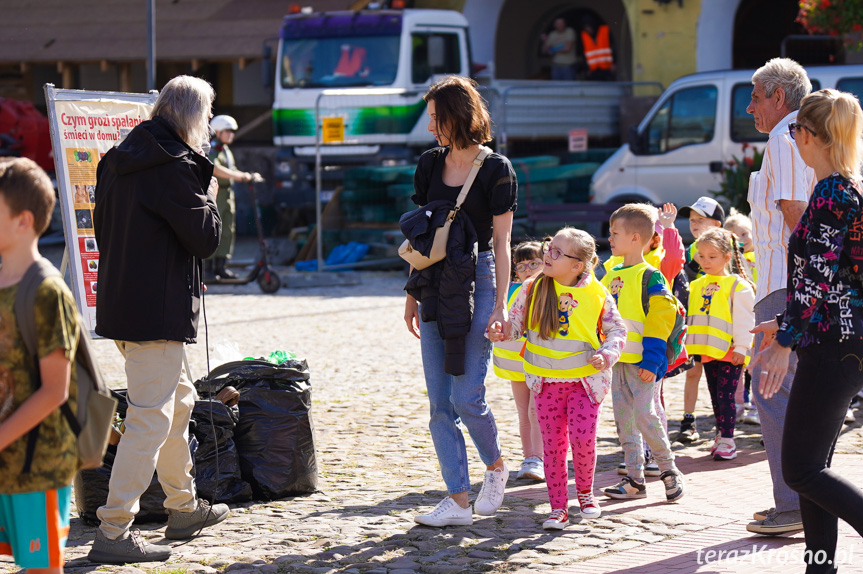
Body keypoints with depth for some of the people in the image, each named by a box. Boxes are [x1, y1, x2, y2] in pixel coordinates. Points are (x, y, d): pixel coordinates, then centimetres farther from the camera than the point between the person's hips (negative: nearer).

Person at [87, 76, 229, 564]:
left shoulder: (116, 161, 10)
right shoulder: (176, 166, -17)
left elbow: (105, 227, 20)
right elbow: (206, 238, -14)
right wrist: (208, 197, 3)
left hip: (120, 301, 10)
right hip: (159, 312, -10)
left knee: (179, 398, 23)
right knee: (151, 418, -8)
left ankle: (184, 508, 35)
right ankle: (114, 532, -10)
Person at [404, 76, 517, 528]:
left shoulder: (495, 169, -5)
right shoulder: (430, 165, 10)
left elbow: (501, 242, -5)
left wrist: (500, 304, -10)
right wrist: (412, 295, 13)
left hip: (477, 282, -5)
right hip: (436, 285, 5)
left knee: (467, 397, -8)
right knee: (439, 402, 1)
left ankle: (495, 466, 20)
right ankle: (458, 501, 4)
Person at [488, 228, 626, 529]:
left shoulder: (597, 294, -6)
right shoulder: (532, 290, -3)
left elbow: (617, 330, 3)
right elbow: (515, 324, 2)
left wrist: (606, 354, -14)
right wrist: (500, 332, -19)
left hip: (586, 379, -2)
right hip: (547, 381, 2)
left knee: (582, 438, -12)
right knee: (553, 444, 3)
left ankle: (585, 491, 15)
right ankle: (558, 507, 12)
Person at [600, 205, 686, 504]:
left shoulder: (650, 277, -9)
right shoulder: (611, 276, 13)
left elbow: (660, 319, -13)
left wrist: (651, 361, -18)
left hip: (641, 363, -8)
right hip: (616, 360, 8)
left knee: (645, 414, -11)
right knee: (624, 420, 8)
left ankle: (669, 469, 6)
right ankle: (634, 480, 14)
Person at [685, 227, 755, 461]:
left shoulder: (737, 285, -9)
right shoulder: (696, 286, 11)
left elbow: (744, 319, -11)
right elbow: (690, 316, 19)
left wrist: (741, 347, -15)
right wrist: (687, 344, 18)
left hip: (729, 351, -7)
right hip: (708, 351, 7)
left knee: (725, 396, -8)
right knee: (715, 397, 13)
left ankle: (727, 440, -3)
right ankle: (721, 435, 23)